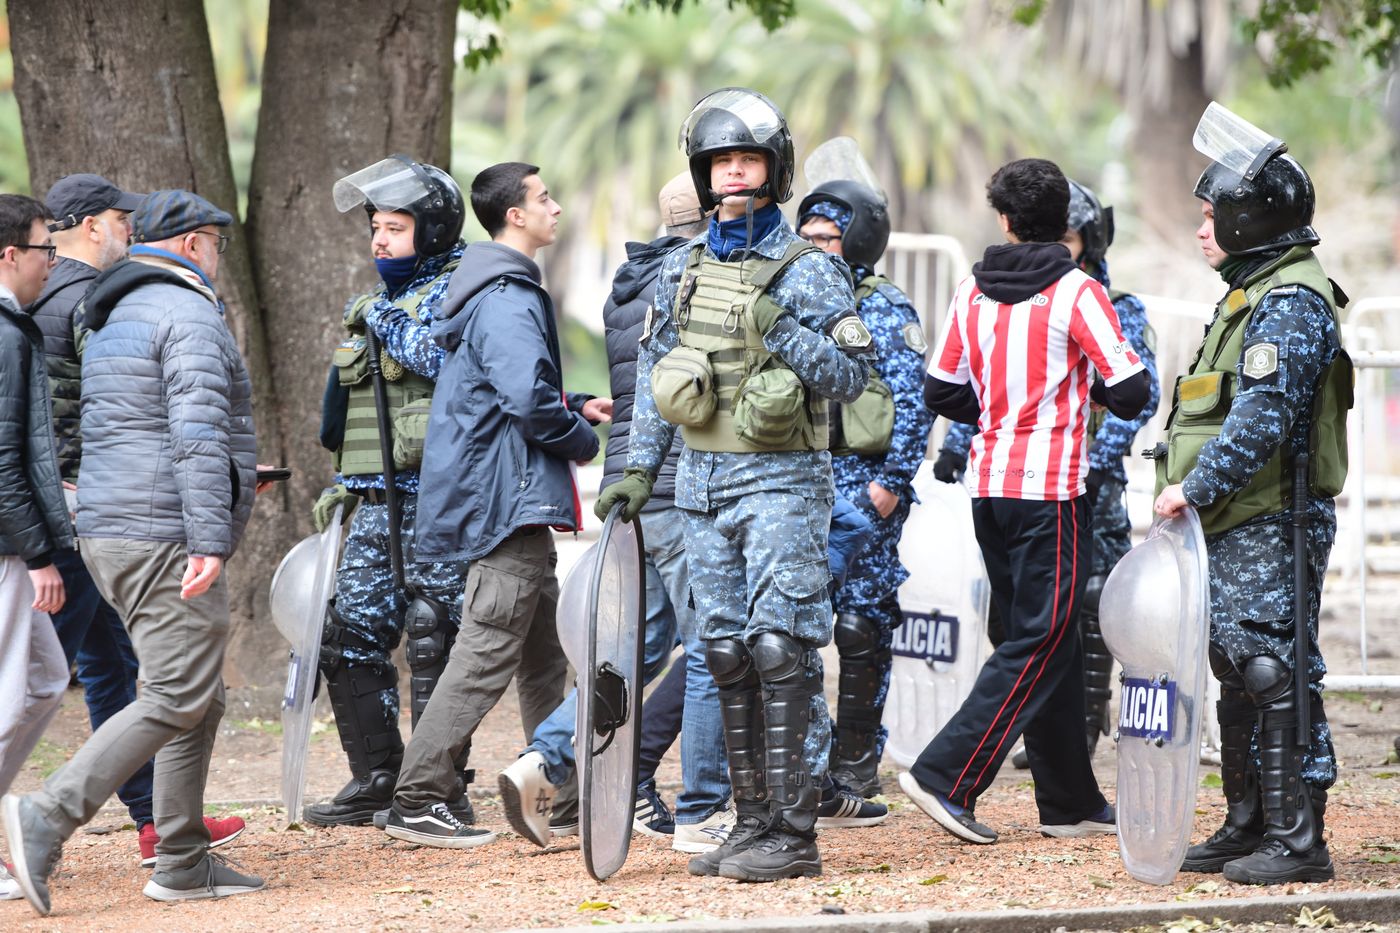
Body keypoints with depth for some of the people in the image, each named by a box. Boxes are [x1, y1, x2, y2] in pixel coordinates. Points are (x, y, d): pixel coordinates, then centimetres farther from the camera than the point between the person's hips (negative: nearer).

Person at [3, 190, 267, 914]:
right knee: (175, 701, -12)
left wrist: (229, 473, 39)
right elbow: (198, 431, -20)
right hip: (164, 535, -10)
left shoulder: (110, 324, 22)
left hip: (107, 530, 10)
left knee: (200, 700, 12)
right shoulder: (190, 316, -9)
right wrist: (210, 536, -27)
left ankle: (183, 863, 11)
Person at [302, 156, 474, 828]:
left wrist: (385, 319, -12)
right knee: (350, 638, 4)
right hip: (374, 504, 8)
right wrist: (344, 488, 26)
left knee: (433, 641, -5)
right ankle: (376, 782, 13)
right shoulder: (376, 301, 21)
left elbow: (445, 358, -24)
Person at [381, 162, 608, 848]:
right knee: (488, 652, -9)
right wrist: (582, 440, -9)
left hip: (516, 502, 11)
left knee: (544, 656, 16)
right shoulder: (506, 301, -16)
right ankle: (417, 801, -9)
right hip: (508, 500, -11)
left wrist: (576, 406, 14)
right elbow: (529, 399, -26)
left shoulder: (506, 292, 18)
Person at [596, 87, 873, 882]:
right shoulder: (683, 271, 11)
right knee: (728, 652, 8)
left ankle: (795, 831, -10)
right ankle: (754, 819, 14)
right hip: (703, 481, 6)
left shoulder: (808, 271, -6)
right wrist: (639, 470, 13)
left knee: (781, 648, -11)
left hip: (781, 480, -6)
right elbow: (655, 377, 18)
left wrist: (786, 335, -21)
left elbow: (853, 376, -8)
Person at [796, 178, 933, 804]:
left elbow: (913, 404, -10)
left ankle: (856, 768, 3)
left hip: (863, 485, -6)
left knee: (861, 626, -3)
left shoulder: (885, 311, -4)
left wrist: (892, 481, -17)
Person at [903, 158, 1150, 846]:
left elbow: (941, 392, 11)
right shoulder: (1076, 293, -10)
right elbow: (1131, 392, -12)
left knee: (1043, 640, 13)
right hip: (1050, 489, -6)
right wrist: (1086, 391, 8)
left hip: (988, 483, 6)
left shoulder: (972, 293, 6)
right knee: (1038, 644, -3)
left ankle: (1071, 801, 17)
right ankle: (945, 776, -14)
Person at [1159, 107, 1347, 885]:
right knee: (1241, 674, 14)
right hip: (1239, 527, 11)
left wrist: (1197, 486, -23)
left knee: (1276, 675, -10)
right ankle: (1248, 827, 22)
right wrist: (1196, 489, 17)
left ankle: (1297, 842, -9)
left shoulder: (1289, 303, -14)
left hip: (1274, 527, -11)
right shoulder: (1253, 293, 19)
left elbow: (1262, 419, -23)